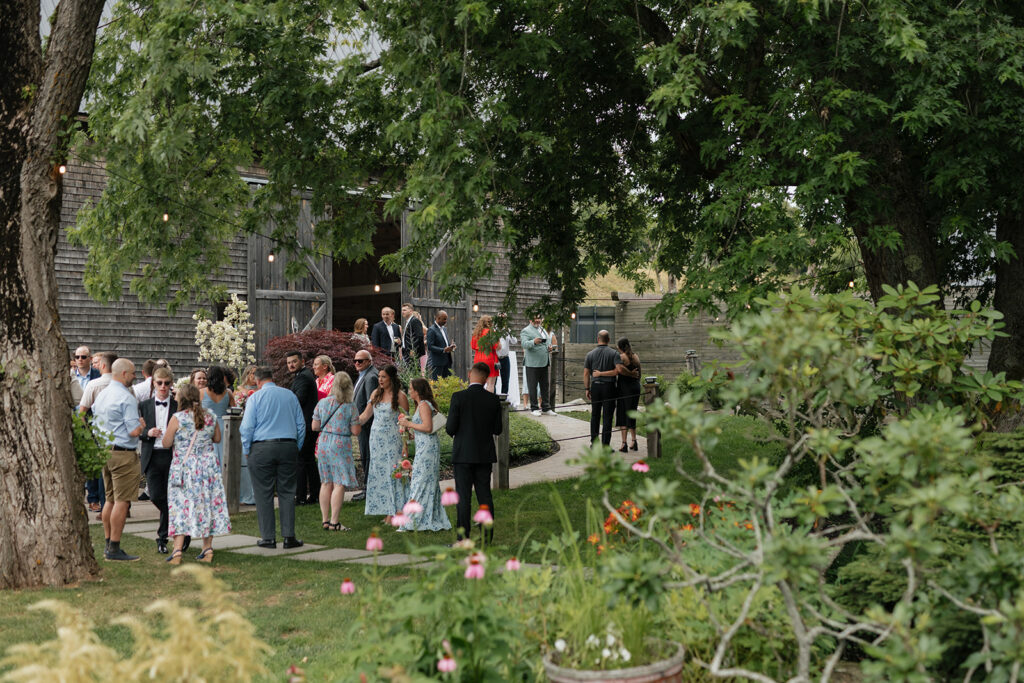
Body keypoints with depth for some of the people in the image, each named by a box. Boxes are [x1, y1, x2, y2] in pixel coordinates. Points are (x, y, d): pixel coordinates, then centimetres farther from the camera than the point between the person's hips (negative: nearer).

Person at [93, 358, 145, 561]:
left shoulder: (102, 394, 13)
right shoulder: (126, 398, -15)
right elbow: (134, 431, -20)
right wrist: (142, 424, 2)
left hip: (105, 452, 9)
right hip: (123, 453, -9)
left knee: (110, 499, 15)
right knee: (122, 501, -6)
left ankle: (108, 545, 20)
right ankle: (114, 549, -6)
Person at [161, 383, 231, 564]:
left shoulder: (177, 418, -11)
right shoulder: (210, 417, 0)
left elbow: (166, 443, -6)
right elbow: (217, 439, 14)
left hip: (184, 466, -3)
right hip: (208, 465, 3)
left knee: (181, 505, 0)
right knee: (207, 503, 10)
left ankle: (177, 550, -8)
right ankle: (207, 549, 13)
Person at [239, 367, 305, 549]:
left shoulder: (255, 397, -1)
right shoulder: (290, 395, 9)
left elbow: (247, 427, -5)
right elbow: (301, 424, 11)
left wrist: (246, 451, 6)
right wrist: (296, 448, 18)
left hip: (262, 448, -3)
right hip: (288, 445, 3)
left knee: (264, 493, 3)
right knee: (287, 492, 6)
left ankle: (268, 538, 4)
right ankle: (289, 536, 3)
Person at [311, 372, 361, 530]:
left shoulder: (322, 403, 2)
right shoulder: (350, 406, -9)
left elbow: (315, 427, 6)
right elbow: (356, 431, -8)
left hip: (323, 444, 5)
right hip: (340, 446, -5)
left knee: (326, 483, 13)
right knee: (339, 484, -2)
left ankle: (325, 520, 16)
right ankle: (334, 522, -4)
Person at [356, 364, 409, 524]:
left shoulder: (399, 395, -6)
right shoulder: (376, 394, 10)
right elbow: (365, 415, 16)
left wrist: (405, 444, -11)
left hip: (392, 439, -6)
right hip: (376, 438, 6)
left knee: (392, 472, -5)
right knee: (378, 473, 4)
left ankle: (397, 512, 1)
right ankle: (387, 511, 10)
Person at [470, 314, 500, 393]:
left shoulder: (476, 332, 7)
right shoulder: (491, 332, -8)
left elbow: (472, 346, 13)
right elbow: (497, 347, -10)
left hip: (477, 359, 5)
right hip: (489, 359, -5)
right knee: (490, 383, -4)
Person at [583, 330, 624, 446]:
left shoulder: (590, 354, 3)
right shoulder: (614, 353, -4)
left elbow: (586, 374, 2)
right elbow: (618, 370, -16)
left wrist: (587, 389, 9)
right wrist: (603, 374, -8)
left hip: (595, 386, 3)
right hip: (609, 387, -3)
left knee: (595, 415, 15)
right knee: (607, 417, -1)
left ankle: (594, 442, 18)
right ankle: (605, 445, -3)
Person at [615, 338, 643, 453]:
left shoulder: (621, 357, -11)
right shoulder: (636, 357, 7)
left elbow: (620, 369, -29)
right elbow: (639, 373, 11)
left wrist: (630, 374, -17)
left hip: (624, 387, -5)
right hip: (636, 387, 5)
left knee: (622, 414, 1)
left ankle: (624, 444, -2)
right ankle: (634, 441, 17)